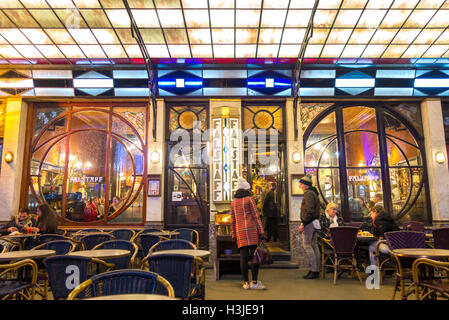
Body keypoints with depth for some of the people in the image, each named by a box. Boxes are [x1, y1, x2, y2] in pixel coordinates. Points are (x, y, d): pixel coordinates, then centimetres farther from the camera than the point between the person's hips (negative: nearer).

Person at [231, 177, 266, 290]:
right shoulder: (249, 199, 0)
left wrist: (233, 234, 21)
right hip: (251, 230, -4)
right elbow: (256, 216, -4)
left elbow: (233, 220, 16)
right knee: (254, 255, -1)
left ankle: (246, 282, 7)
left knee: (243, 257, 4)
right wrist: (261, 231, -3)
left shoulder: (233, 202, 13)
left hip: (240, 232, 4)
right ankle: (254, 282, -1)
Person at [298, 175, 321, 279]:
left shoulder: (308, 193, -13)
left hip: (309, 223, -10)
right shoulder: (314, 193, 19)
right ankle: (316, 270, 16)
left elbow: (309, 211, -22)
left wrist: (303, 223, -21)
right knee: (314, 245, 11)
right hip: (314, 222, 10)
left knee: (307, 245, -7)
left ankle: (314, 270, -6)